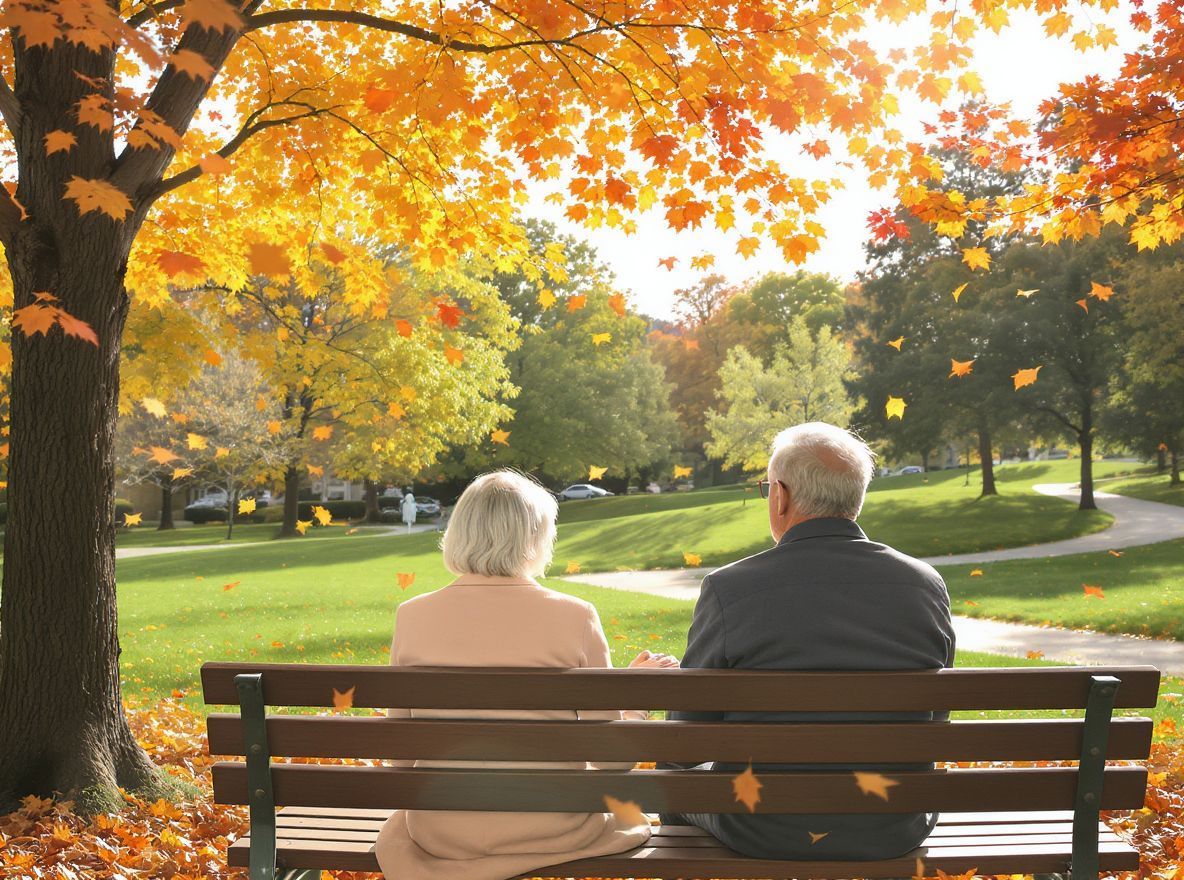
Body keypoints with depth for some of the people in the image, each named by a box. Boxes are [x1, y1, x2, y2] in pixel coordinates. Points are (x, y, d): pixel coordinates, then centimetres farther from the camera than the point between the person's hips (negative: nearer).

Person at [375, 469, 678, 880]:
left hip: (439, 833, 3)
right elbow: (611, 758, -7)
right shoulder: (573, 617, -13)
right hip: (549, 831, -2)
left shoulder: (412, 616, -7)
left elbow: (402, 758, 0)